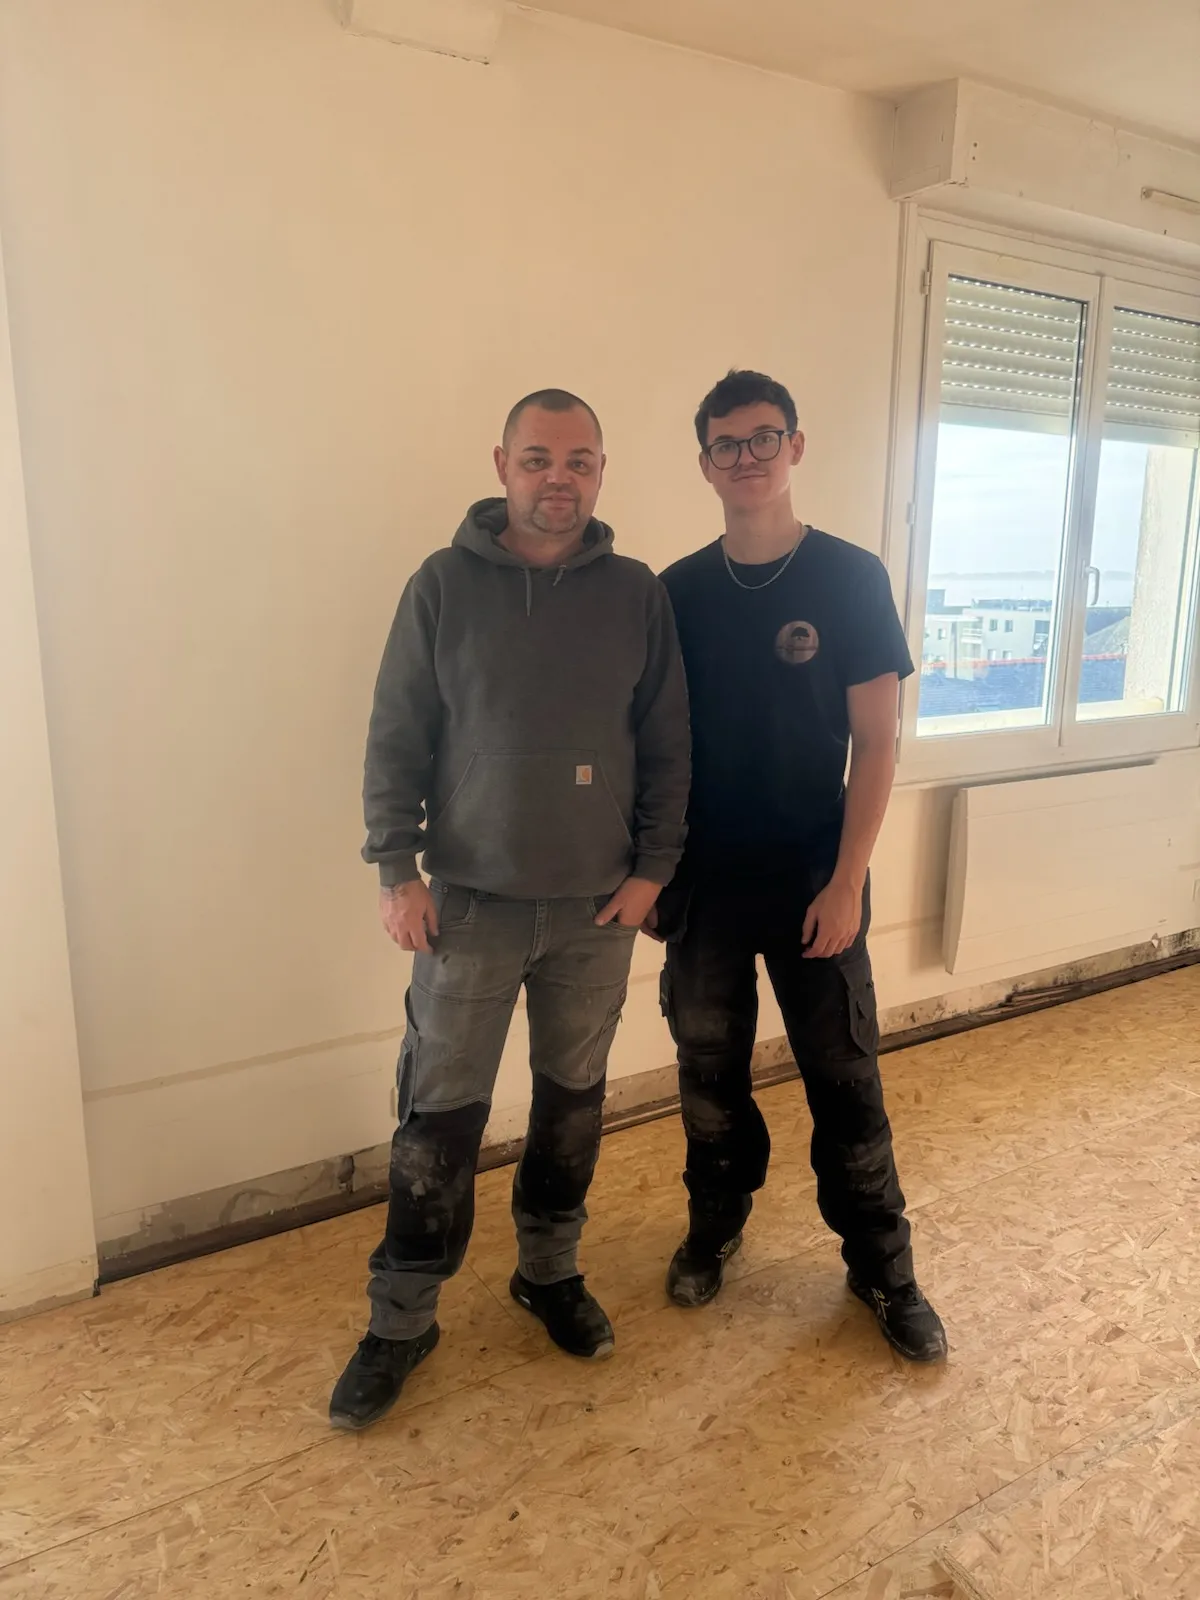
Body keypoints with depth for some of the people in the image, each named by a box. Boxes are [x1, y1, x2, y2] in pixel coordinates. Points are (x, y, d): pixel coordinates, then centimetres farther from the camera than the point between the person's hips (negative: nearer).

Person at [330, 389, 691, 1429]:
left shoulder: (638, 594, 1)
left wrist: (652, 868, -1)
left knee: (574, 1103, 15)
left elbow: (667, 748, 4)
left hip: (598, 908, 2)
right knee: (438, 1118, 5)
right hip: (467, 903, -1)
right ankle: (403, 1320, 23)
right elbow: (396, 739, -2)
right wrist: (396, 869, -7)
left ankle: (551, 1273, 37)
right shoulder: (444, 586, -3)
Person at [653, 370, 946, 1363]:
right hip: (704, 879, 3)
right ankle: (716, 1223, 38)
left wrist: (846, 880, -12)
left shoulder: (851, 579, -5)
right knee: (710, 1069, 15)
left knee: (845, 1078, 8)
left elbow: (876, 740, -7)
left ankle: (882, 1263, 28)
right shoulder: (679, 591, 2)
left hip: (812, 879, -2)